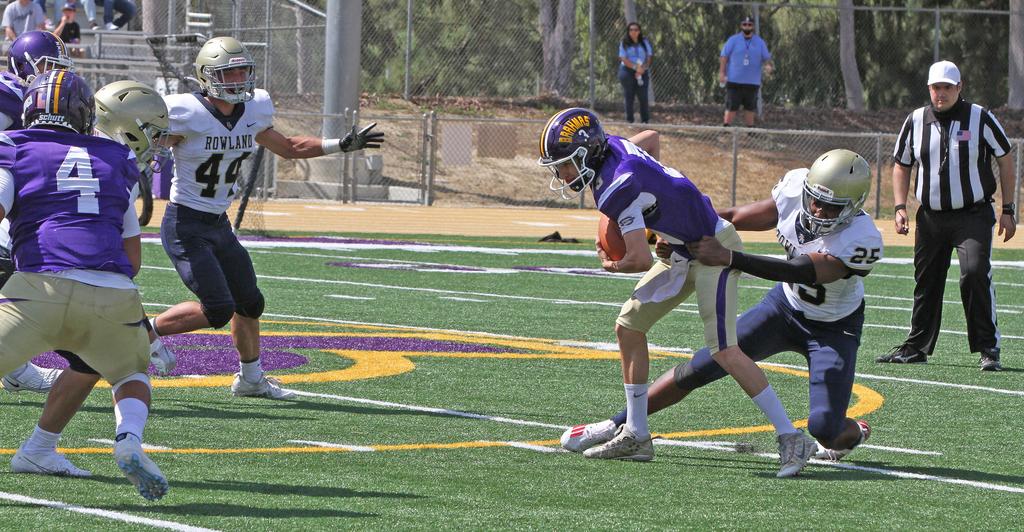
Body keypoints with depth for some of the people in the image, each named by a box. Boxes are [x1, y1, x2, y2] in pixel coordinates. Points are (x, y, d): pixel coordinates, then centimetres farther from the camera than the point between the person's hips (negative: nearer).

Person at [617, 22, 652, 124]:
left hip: (642, 72, 2)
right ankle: (629, 120, 3)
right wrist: (635, 67, -16)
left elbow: (649, 57, 6)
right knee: (629, 96, -1)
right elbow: (623, 58, -6)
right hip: (627, 71, -2)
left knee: (643, 96, -3)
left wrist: (642, 68, -10)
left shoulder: (645, 42, 10)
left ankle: (645, 120, 1)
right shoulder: (624, 43, 3)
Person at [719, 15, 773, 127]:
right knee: (731, 107, -6)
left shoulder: (760, 42, 9)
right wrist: (722, 73, -8)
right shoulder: (733, 40, 2)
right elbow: (723, 56, 2)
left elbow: (766, 58, 11)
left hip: (752, 83, 2)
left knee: (750, 108, 6)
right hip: (734, 81, -2)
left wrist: (769, 66, -12)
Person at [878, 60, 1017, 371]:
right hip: (931, 217, 4)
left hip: (973, 215, -4)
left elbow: (1005, 160, 3)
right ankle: (917, 347, 22)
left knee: (975, 273, -19)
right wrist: (900, 208, 4)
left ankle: (988, 349, -13)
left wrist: (1007, 210, -1)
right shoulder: (916, 121, 5)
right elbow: (902, 165, 16)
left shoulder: (980, 118, -4)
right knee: (926, 281, 9)